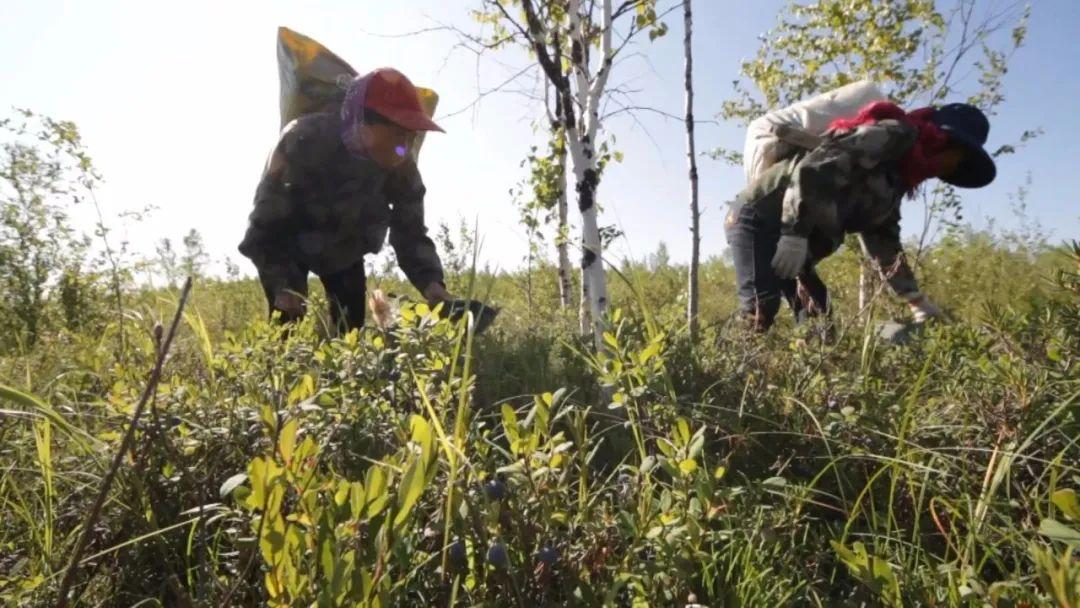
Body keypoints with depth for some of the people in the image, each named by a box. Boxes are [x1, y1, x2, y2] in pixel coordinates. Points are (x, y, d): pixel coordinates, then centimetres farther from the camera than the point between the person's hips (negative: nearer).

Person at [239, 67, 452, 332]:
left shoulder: (401, 168, -25)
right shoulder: (303, 142, -36)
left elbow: (410, 232, -19)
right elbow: (264, 223, -28)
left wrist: (431, 282, -38)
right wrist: (282, 285, -36)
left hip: (344, 250, 4)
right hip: (287, 245, -3)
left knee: (351, 326, 1)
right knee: (288, 324, -15)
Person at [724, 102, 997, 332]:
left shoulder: (896, 178, 21)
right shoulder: (897, 135, -9)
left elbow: (884, 242, 22)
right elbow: (814, 167, -23)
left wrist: (917, 302, 20)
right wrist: (796, 235, -27)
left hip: (793, 236, 11)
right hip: (759, 216, -11)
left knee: (817, 318, 7)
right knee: (761, 309, -21)